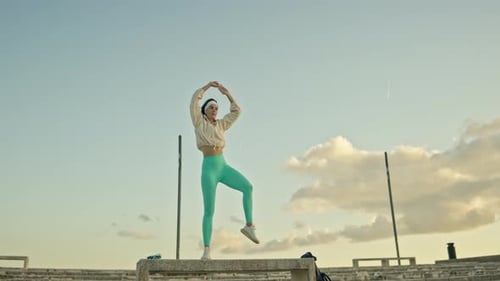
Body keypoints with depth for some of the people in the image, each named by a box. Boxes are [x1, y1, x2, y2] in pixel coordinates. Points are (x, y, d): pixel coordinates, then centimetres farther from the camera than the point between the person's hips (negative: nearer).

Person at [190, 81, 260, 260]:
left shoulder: (220, 125, 18)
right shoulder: (199, 122, 6)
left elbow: (236, 111, 18)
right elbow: (194, 101, -5)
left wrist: (226, 93, 13)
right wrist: (208, 86, 3)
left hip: (223, 166, 5)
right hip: (209, 168, -4)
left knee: (248, 187, -20)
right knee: (209, 211, -8)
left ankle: (249, 226, -12)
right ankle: (207, 250, -1)